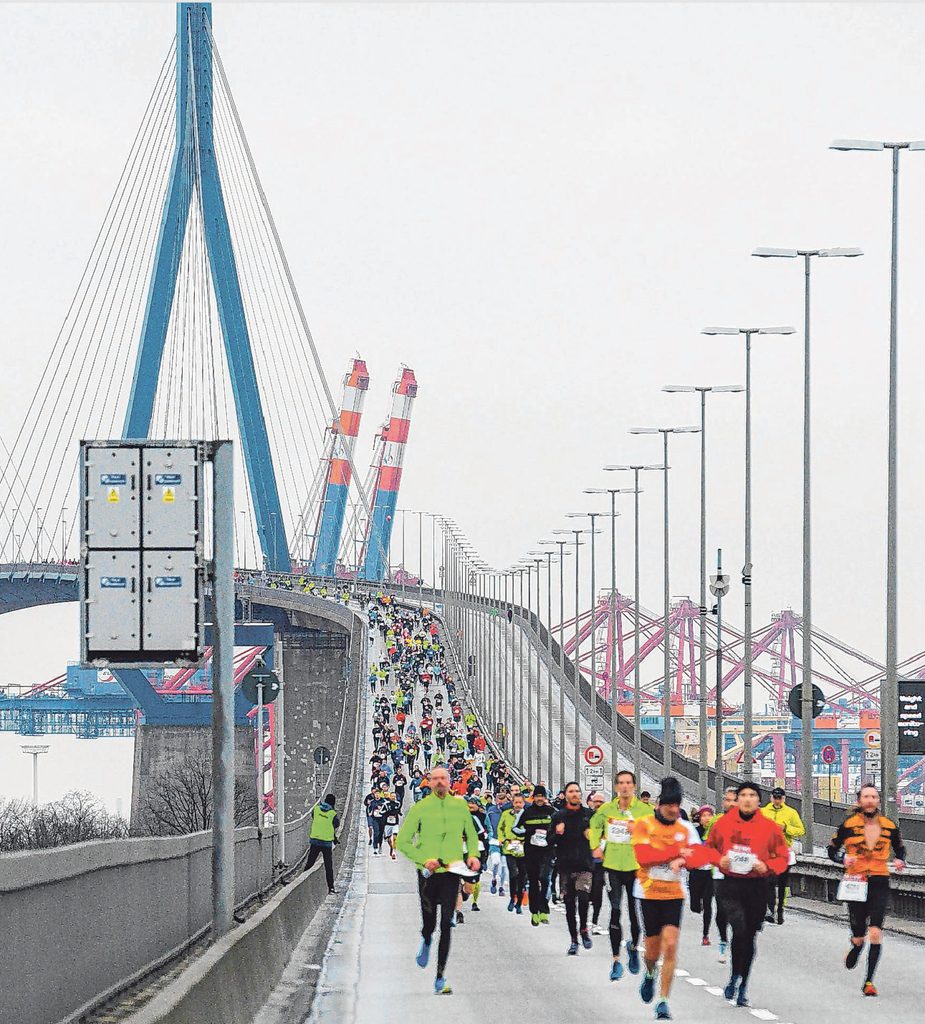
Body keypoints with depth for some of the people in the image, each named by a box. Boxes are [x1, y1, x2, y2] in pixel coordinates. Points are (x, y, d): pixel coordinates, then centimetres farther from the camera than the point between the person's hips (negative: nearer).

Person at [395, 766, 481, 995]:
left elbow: (471, 836, 21)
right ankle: (426, 942, 46)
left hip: (451, 872, 1)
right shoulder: (419, 808, -2)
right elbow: (402, 842, -1)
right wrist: (423, 859, -13)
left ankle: (440, 978, -4)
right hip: (428, 873, -1)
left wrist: (473, 855, 2)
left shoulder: (460, 806, 5)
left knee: (446, 924, -8)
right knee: (429, 923, 6)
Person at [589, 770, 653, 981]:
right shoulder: (606, 809, 4)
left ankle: (634, 946, 33)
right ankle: (616, 960, 4)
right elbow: (595, 826, 23)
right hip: (612, 866, 1)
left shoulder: (645, 810, -4)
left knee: (636, 913, 4)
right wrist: (595, 846, 11)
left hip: (636, 866, -1)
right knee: (615, 913, -1)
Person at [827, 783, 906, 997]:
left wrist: (900, 861, -3)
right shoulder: (849, 825, -2)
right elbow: (831, 849, 5)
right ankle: (856, 948, 45)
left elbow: (900, 849, 19)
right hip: (856, 883, 0)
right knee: (859, 936, 6)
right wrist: (844, 858, -15)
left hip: (880, 884, 0)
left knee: (875, 933, -15)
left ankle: (869, 981, -7)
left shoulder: (889, 826, 3)